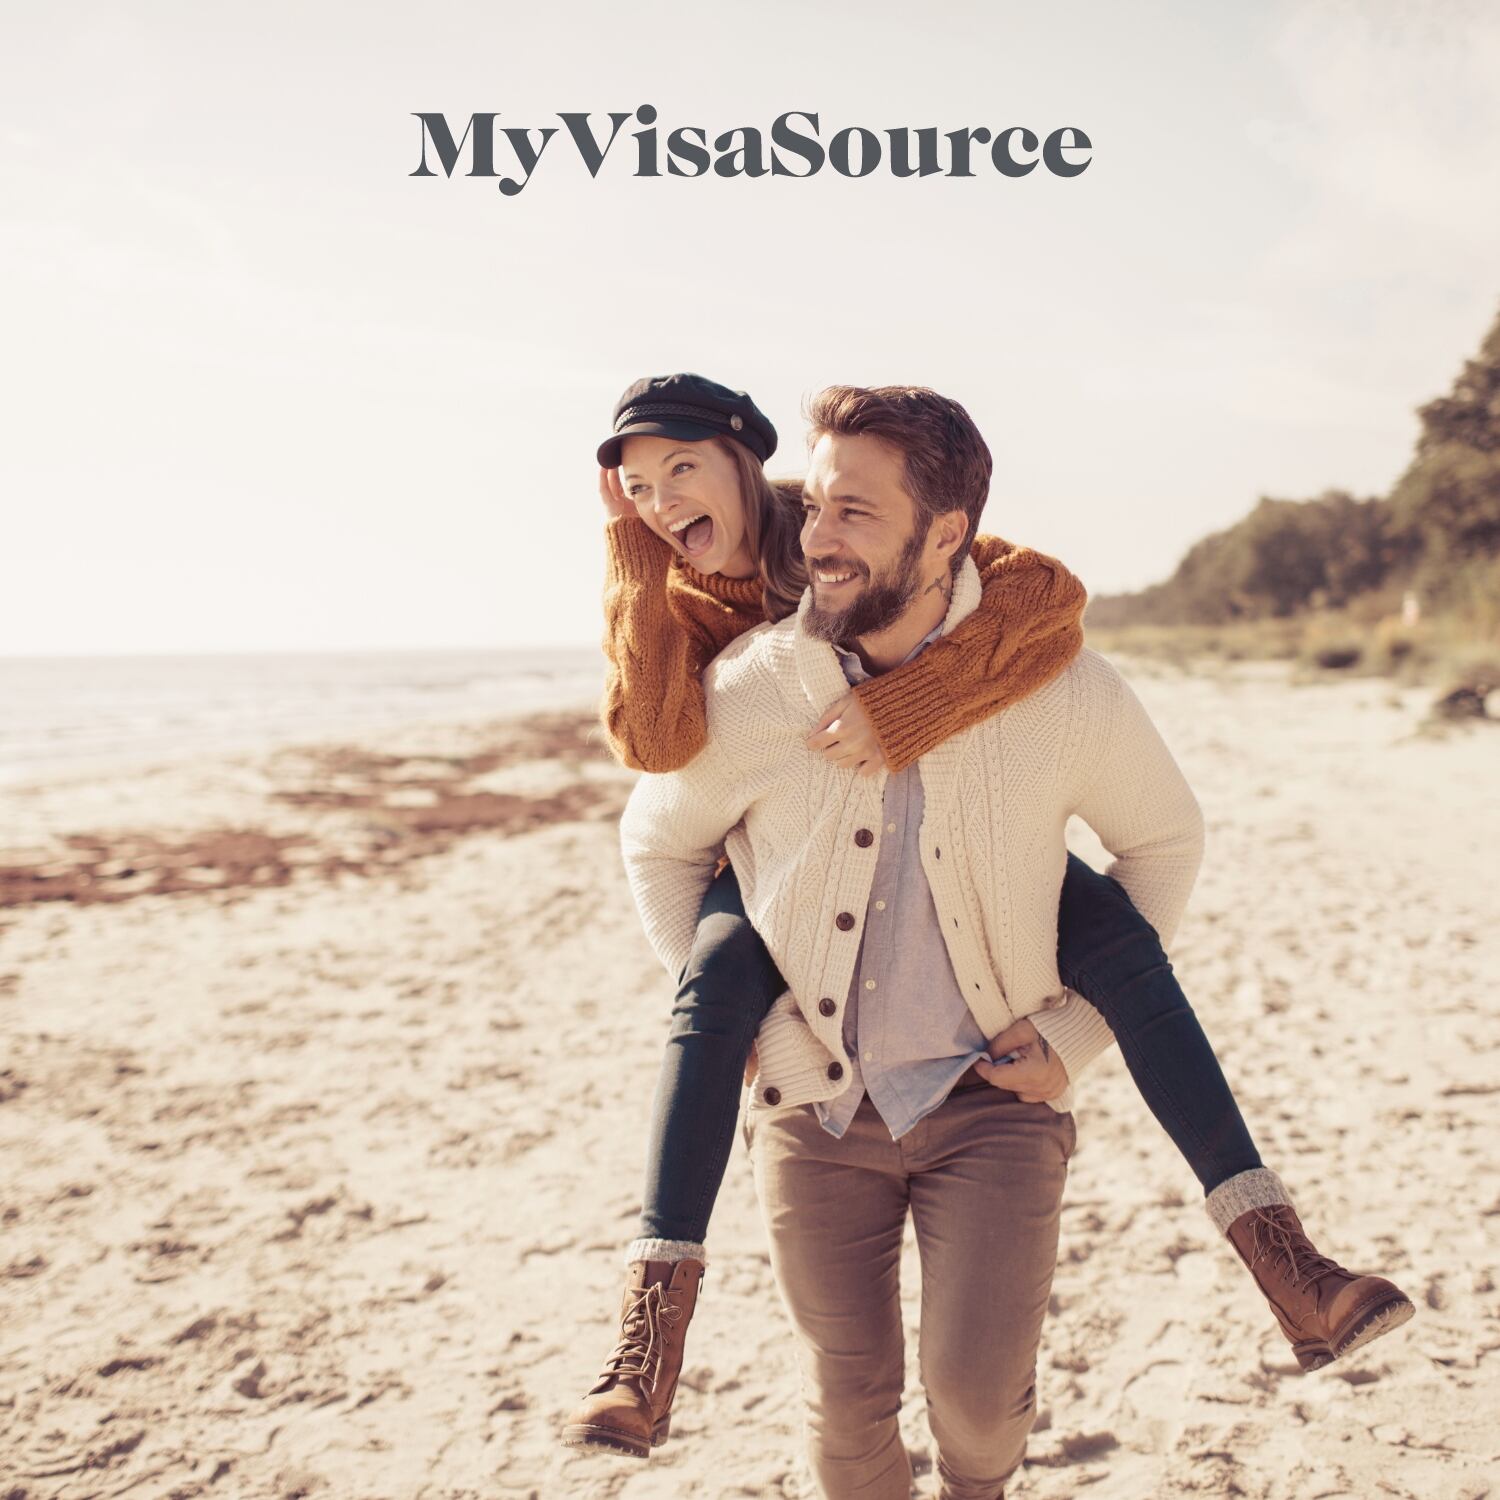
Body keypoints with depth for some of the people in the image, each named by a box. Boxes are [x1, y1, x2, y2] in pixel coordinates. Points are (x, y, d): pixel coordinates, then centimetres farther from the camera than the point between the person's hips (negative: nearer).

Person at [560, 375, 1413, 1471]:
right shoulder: (673, 598, -15)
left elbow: (1051, 594, -35)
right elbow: (657, 743, -32)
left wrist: (905, 706, -44)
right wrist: (636, 557, -33)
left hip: (954, 841, 0)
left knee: (1120, 934, -21)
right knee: (712, 984, -31)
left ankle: (1281, 1255, -18)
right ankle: (653, 1321, -29)